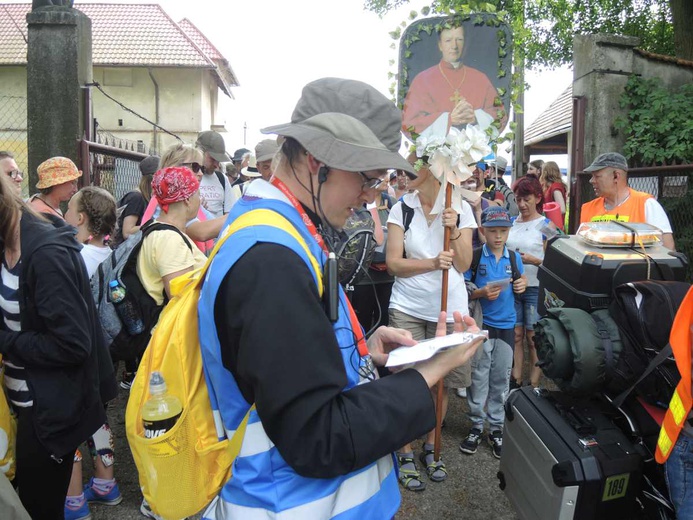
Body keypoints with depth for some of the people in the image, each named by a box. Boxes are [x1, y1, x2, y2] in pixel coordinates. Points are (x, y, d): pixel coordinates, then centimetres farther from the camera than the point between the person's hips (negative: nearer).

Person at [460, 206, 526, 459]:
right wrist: (482, 293, -23)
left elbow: (521, 279, 18)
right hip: (481, 324, -3)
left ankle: (496, 427, 24)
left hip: (506, 325, 3)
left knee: (501, 379, 11)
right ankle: (476, 426, 19)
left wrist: (522, 285, -4)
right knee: (478, 378, 4)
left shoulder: (514, 257, 4)